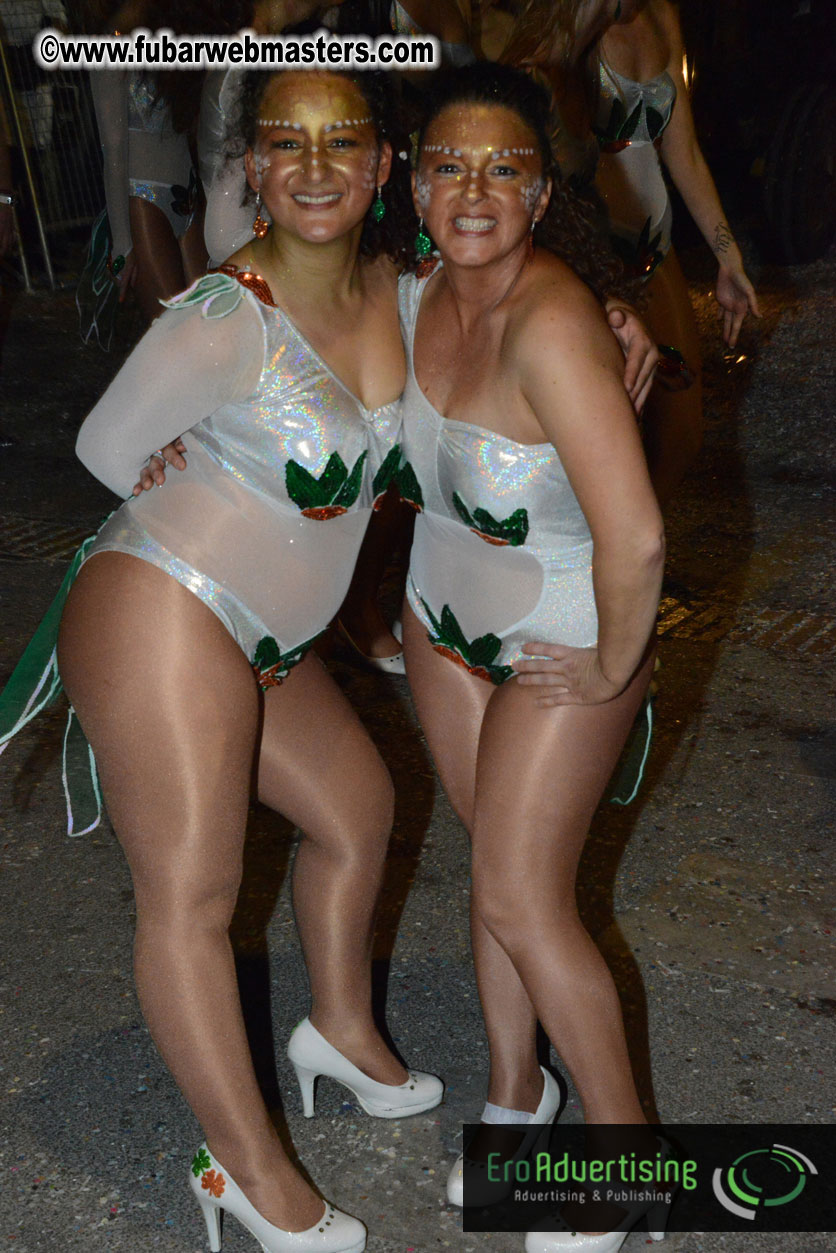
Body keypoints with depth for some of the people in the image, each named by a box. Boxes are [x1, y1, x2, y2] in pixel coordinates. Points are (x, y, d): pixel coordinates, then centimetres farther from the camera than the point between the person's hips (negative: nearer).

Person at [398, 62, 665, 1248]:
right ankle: (517, 1087, 40)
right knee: (501, 863, 17)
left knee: (521, 901, -1)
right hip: (446, 622, 7)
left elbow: (636, 539, -38)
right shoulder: (418, 296, -8)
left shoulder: (551, 323, -33)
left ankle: (626, 1139, 24)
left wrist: (613, 669, -21)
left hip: (567, 642, -6)